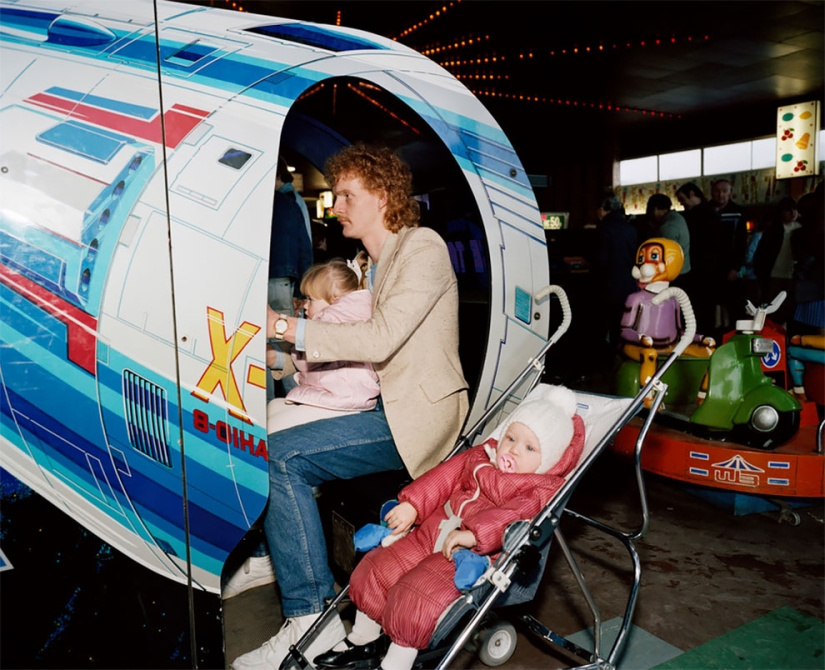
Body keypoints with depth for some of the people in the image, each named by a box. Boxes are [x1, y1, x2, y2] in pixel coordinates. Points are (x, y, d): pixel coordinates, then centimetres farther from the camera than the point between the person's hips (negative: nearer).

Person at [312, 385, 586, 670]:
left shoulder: (543, 489, -11)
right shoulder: (481, 457, 10)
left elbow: (515, 513, -27)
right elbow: (446, 475, 9)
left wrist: (472, 534, -41)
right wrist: (412, 504, -2)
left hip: (477, 552, -7)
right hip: (435, 531, 8)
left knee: (413, 599, -23)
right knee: (376, 570, 5)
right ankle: (362, 643, 24)